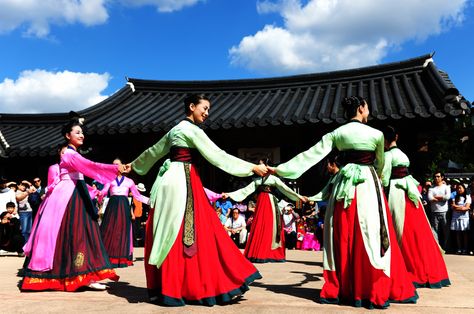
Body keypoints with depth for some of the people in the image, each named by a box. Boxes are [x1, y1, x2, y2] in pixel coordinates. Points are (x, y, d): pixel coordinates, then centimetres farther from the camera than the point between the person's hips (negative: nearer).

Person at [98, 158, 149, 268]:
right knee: (110, 230, -7)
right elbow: (104, 191, -1)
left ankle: (122, 259, 2)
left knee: (123, 231, -1)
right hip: (112, 205, -1)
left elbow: (137, 195, 14)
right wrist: (99, 194, -25)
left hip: (124, 206, 1)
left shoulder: (129, 181, 16)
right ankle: (109, 259, -5)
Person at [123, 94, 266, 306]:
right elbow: (217, 155, -12)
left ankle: (163, 286, 14)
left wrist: (134, 165, 46)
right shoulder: (192, 129, -7)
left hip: (172, 179, 9)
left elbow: (154, 150, 30)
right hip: (182, 181, -9)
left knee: (170, 234, 9)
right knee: (184, 234, -7)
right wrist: (252, 168, -11)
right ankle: (172, 289, -3)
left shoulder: (176, 129, 20)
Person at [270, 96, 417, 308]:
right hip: (369, 186, -2)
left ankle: (340, 290, 12)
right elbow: (380, 165, 15)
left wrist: (279, 169, 7)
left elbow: (311, 154, 2)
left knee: (343, 239, 7)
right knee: (371, 237, 1)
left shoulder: (336, 134, 5)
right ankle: (376, 291, 3)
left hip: (344, 185, 3)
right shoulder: (376, 135, 1)